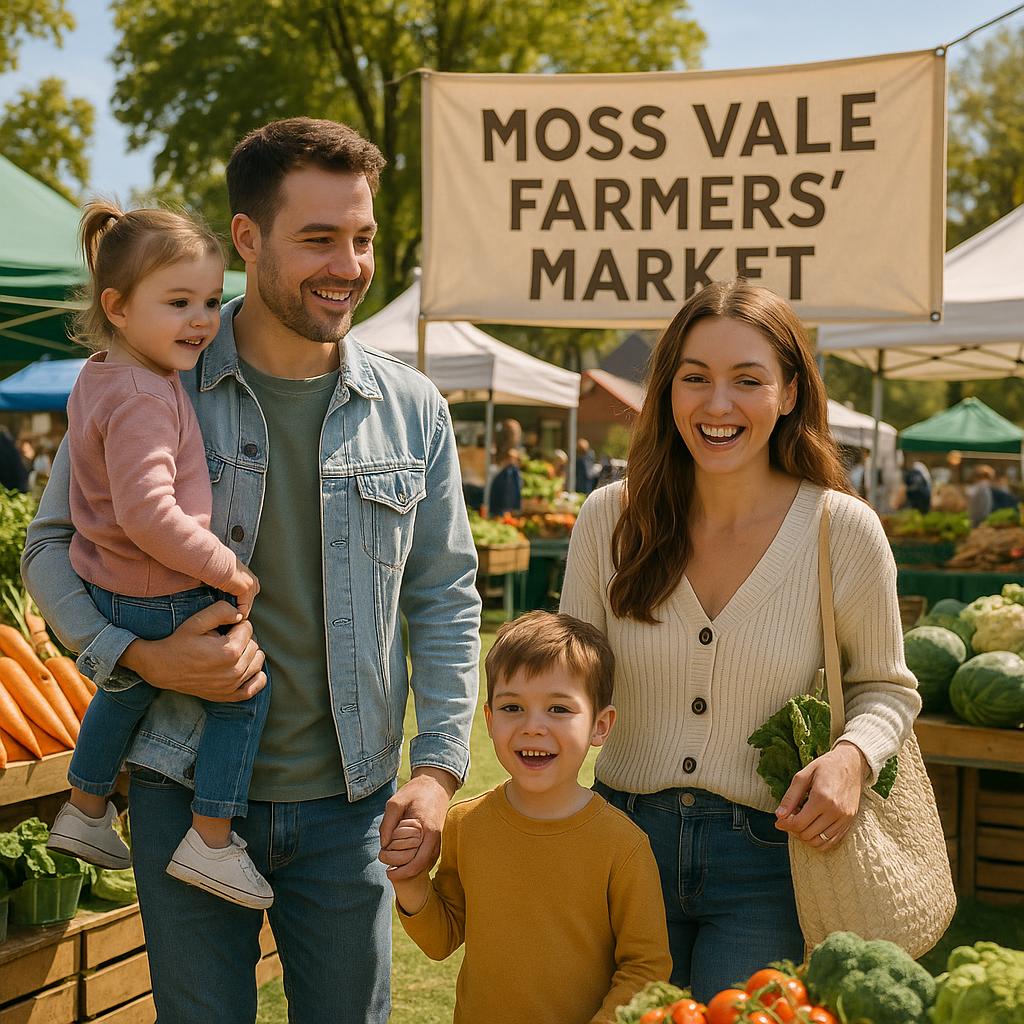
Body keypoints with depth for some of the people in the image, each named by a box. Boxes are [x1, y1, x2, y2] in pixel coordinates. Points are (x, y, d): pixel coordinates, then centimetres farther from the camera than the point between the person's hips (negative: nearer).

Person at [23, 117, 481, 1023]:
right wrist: (142, 657, -16)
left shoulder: (412, 410, 2)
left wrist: (438, 767, -5)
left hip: (348, 801, 2)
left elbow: (446, 598, 5)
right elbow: (53, 544, 2)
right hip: (188, 792, -2)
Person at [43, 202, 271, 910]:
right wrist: (229, 570, -24)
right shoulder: (144, 397, -26)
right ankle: (212, 841, 7)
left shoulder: (99, 375, 7)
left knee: (125, 693, 30)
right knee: (248, 692, 2)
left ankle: (84, 813, 48)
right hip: (163, 599, -10)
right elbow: (146, 513, -33)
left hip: (108, 589, 10)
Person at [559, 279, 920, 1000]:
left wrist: (853, 756, -16)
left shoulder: (844, 530, -9)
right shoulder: (610, 519, -4)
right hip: (625, 839, 2)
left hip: (765, 864, -2)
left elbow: (887, 687, 4)